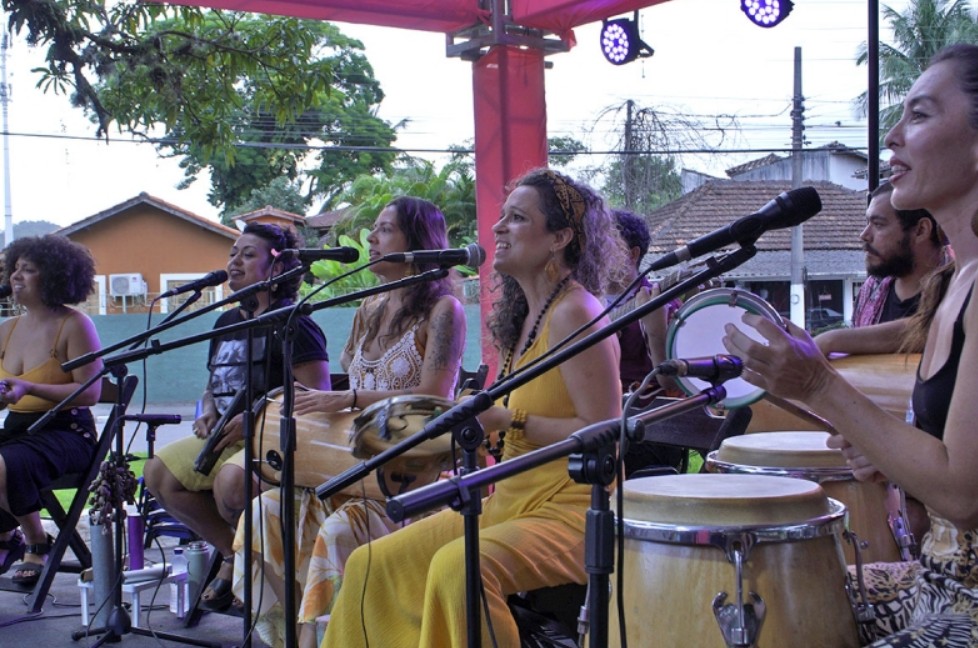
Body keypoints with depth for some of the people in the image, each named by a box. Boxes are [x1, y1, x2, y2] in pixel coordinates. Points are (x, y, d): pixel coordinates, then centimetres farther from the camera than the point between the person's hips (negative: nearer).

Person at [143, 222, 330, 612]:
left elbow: (317, 397, -16)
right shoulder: (227, 322, 17)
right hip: (226, 436, 9)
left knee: (231, 481, -36)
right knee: (160, 471, -10)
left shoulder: (292, 324, -9)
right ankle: (233, 552, 4)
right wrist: (208, 413, 4)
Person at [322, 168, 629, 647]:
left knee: (459, 568, -35)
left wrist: (507, 421, -20)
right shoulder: (525, 315, 14)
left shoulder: (574, 313, -14)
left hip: (572, 510, -9)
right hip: (510, 502, 9)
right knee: (371, 564, 2)